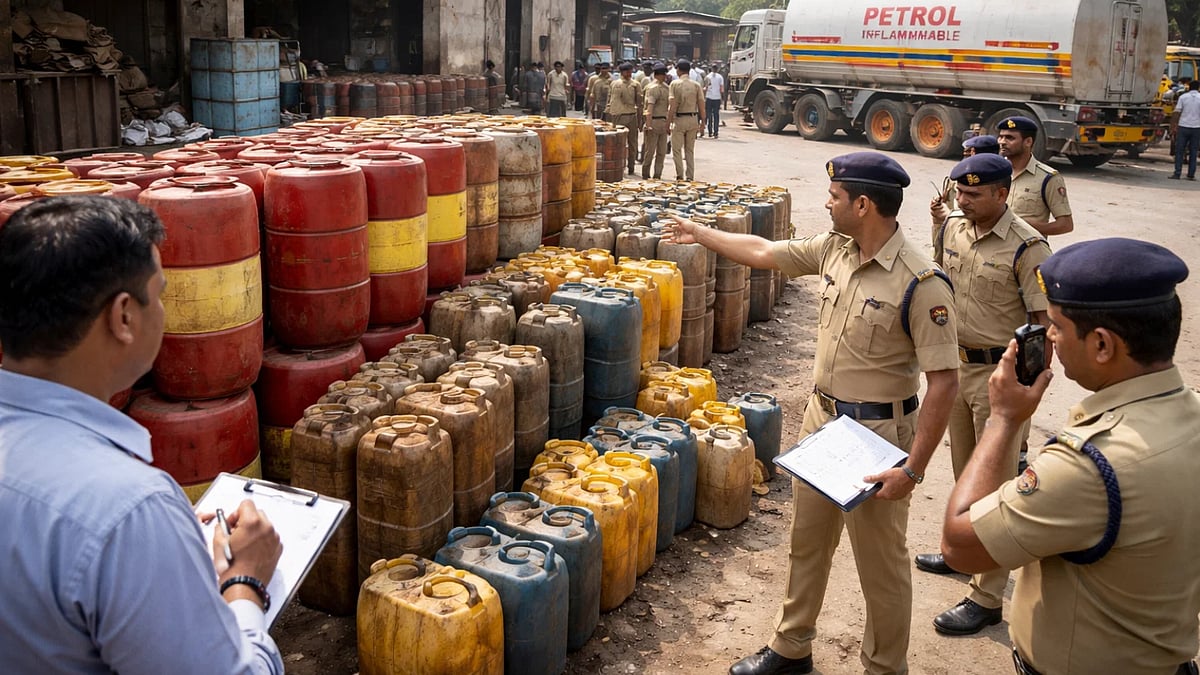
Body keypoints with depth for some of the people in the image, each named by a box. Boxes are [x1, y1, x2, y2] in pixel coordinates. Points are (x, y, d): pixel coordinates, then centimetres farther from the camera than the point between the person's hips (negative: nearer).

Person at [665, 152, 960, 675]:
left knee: (880, 563, 8)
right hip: (822, 418, 8)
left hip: (876, 434, -7)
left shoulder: (921, 283, -23)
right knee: (807, 542, 21)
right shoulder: (834, 249, -1)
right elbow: (763, 252, 15)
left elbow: (944, 382, -23)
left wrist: (913, 468, -25)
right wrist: (700, 234, 23)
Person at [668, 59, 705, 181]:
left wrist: (668, 122, -9)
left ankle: (680, 176, 4)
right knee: (690, 150, 13)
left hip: (679, 119, -4)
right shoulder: (696, 85, 2)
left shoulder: (675, 84, -7)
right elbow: (701, 105, 1)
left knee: (677, 149, 6)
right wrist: (702, 121, 8)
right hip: (693, 119, 4)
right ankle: (690, 176, 13)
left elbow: (673, 106, -12)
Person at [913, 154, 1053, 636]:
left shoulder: (1026, 247, -18)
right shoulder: (951, 229, 2)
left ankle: (987, 598, 8)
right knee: (964, 470, 22)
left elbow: (1043, 322, -16)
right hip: (956, 362, 7)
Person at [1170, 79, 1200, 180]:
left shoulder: (1183, 97, 0)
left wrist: (1175, 126, 5)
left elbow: (1177, 112, -2)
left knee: (1179, 151, 3)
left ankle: (1177, 173, -4)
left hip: (1183, 127, -1)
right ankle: (1191, 175, 7)